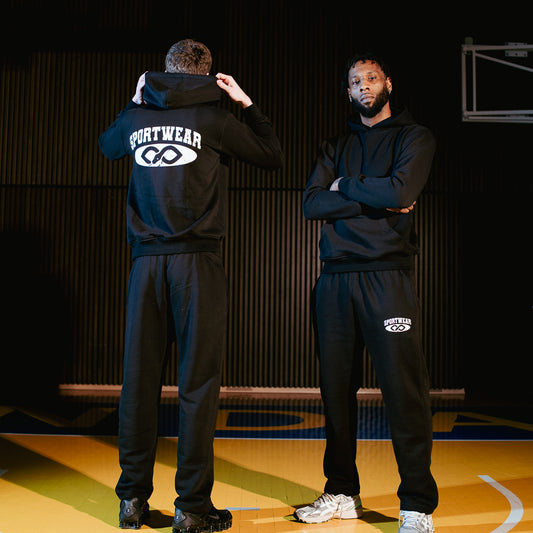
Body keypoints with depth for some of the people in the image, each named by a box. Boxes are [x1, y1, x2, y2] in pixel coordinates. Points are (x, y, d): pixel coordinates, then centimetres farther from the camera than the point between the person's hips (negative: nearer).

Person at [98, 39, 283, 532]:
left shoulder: (137, 117, 11)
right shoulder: (212, 117, 0)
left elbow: (107, 145, 34)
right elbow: (273, 157, 10)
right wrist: (246, 103, 16)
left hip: (146, 261, 4)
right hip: (197, 260, -4)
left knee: (140, 379, 7)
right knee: (198, 382, -1)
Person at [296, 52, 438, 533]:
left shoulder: (414, 137, 7)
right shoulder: (337, 146, 20)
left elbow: (400, 191, -13)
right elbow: (311, 204, 3)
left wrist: (344, 185, 1)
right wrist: (374, 200, -6)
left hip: (387, 275, -4)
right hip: (335, 278, 4)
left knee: (404, 390, -7)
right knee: (336, 388, 6)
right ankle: (342, 494, 19)